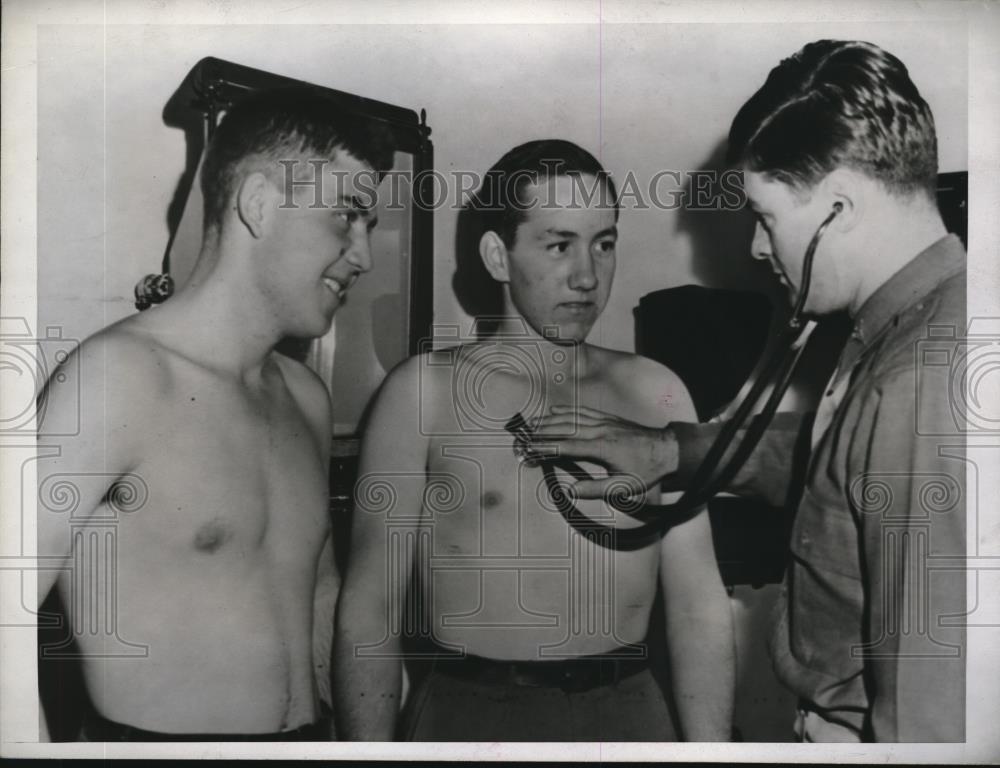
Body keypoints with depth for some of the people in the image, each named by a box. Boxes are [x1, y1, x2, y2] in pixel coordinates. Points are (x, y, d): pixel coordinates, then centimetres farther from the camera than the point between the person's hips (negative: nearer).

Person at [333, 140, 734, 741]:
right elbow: (371, 606, -6)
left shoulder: (658, 394, 2)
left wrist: (710, 745, -1)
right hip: (471, 712, -2)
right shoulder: (426, 390, -6)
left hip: (629, 709, 3)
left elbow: (698, 602, 3)